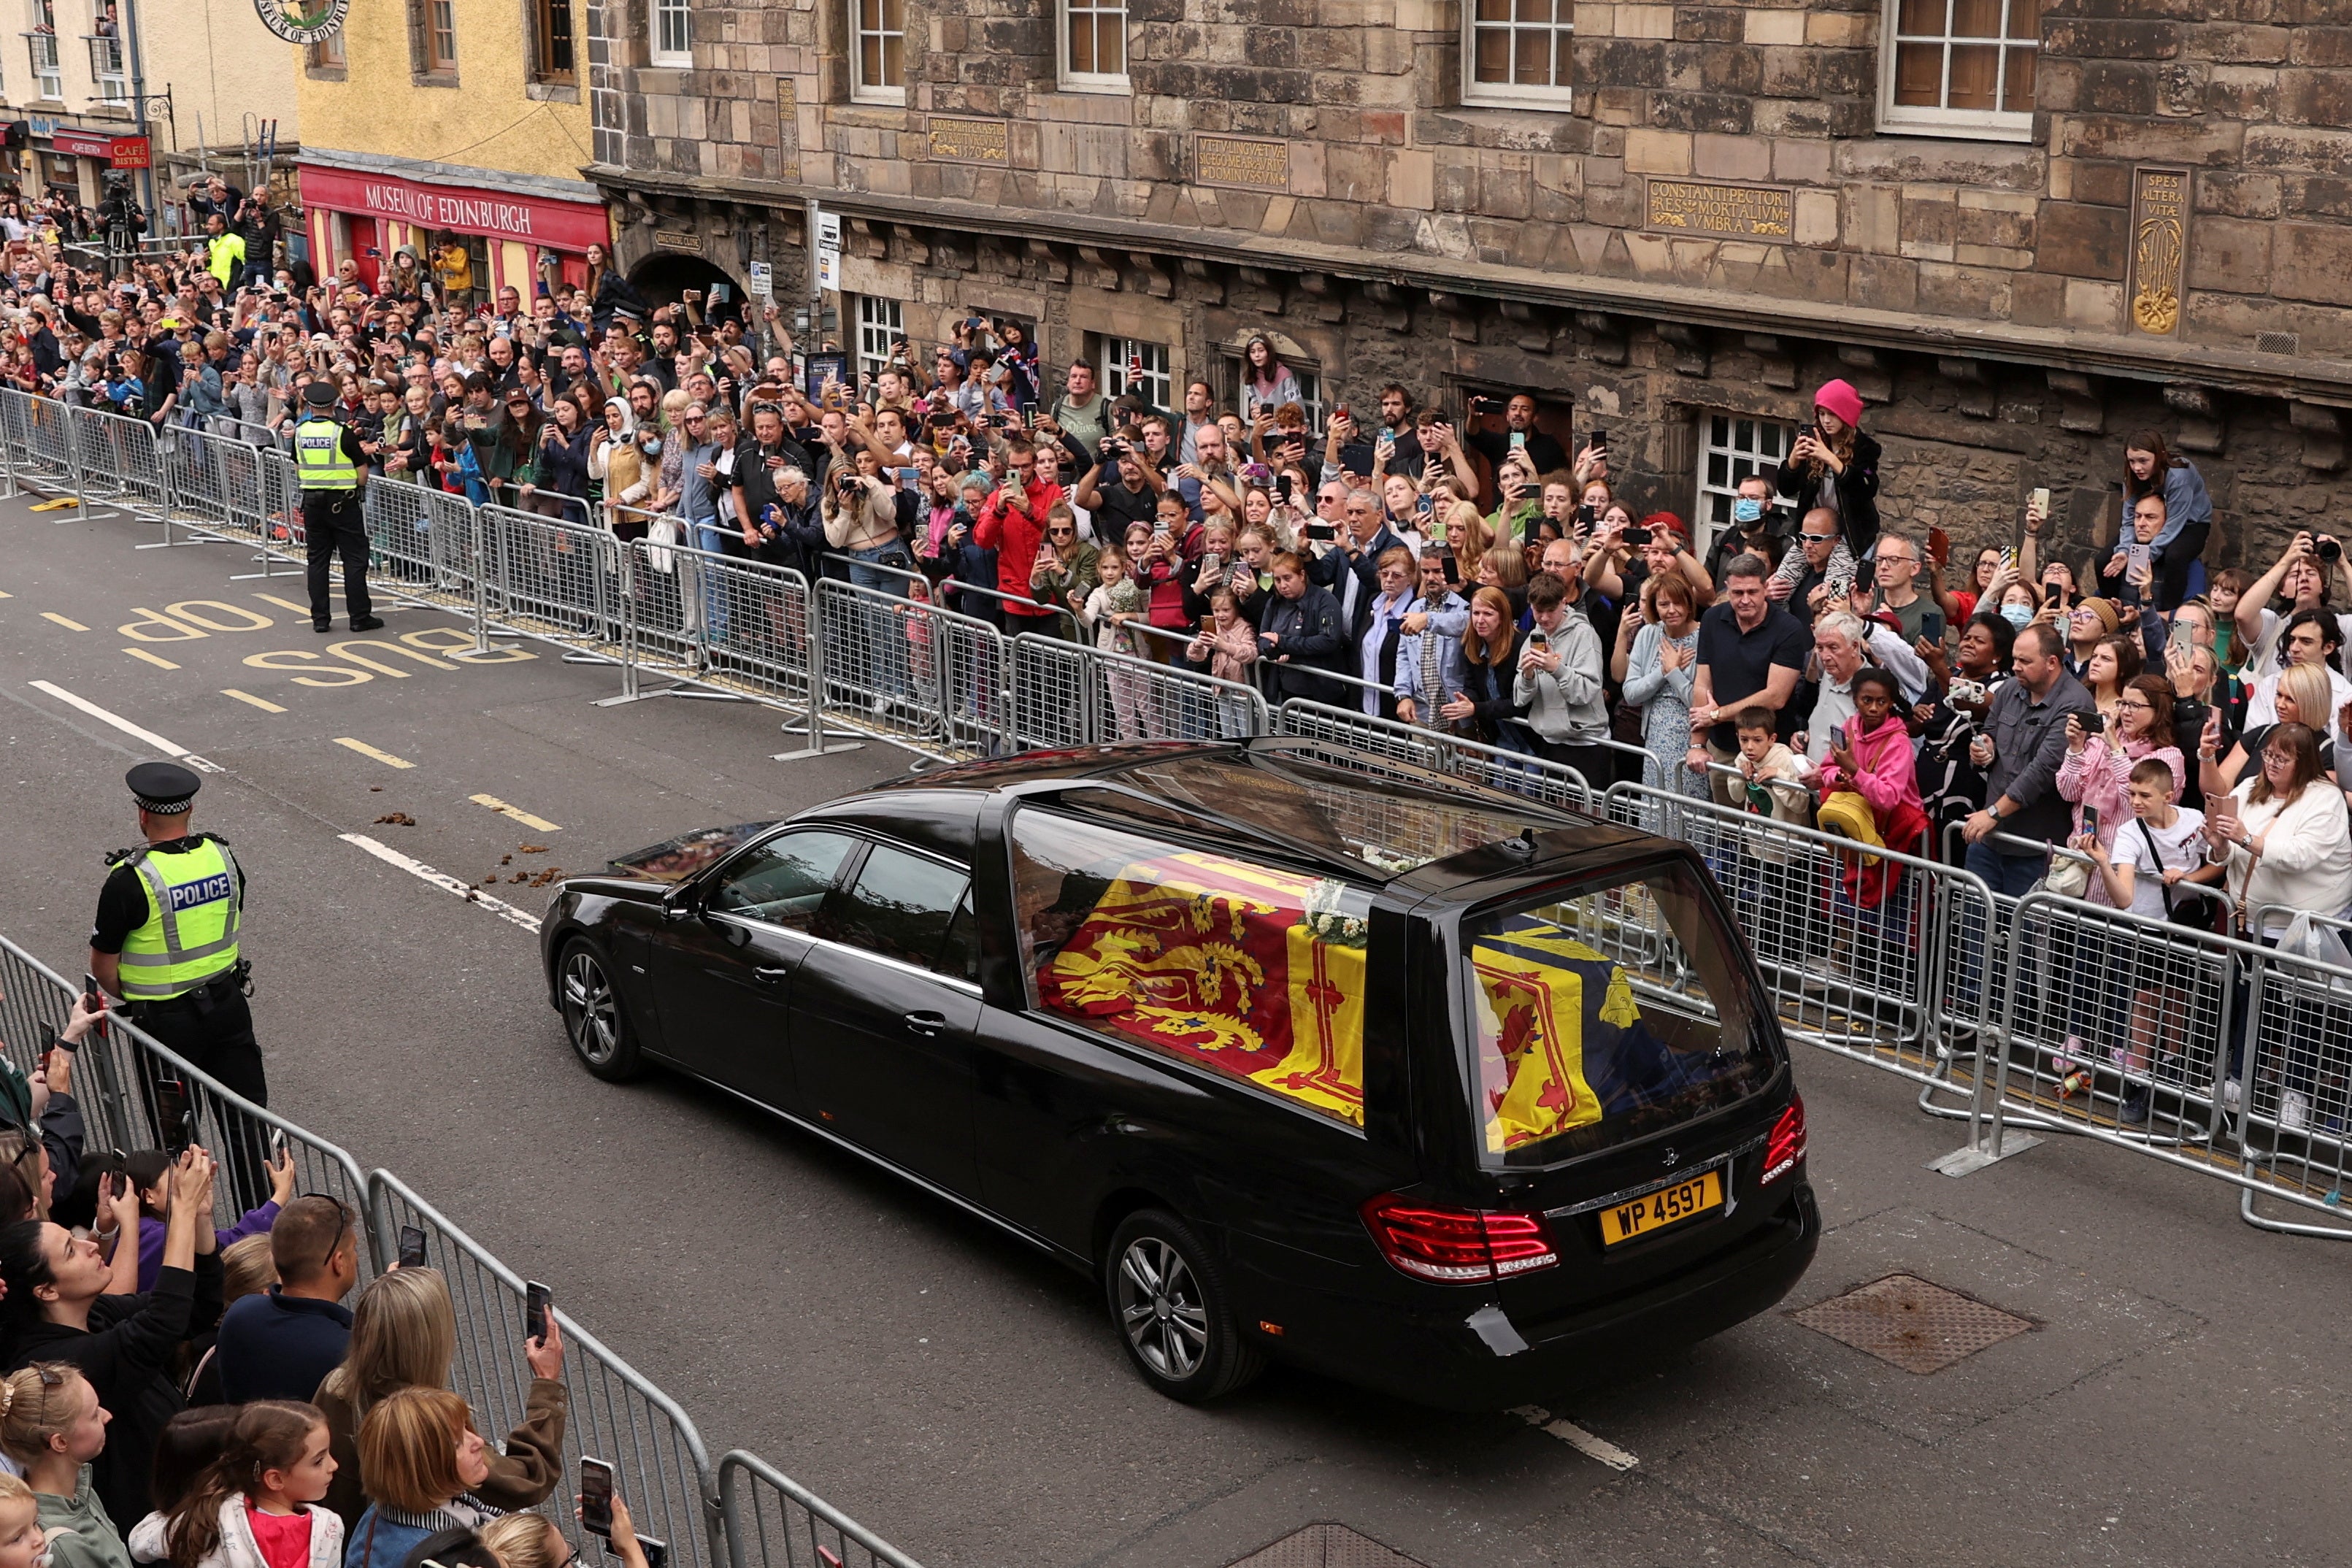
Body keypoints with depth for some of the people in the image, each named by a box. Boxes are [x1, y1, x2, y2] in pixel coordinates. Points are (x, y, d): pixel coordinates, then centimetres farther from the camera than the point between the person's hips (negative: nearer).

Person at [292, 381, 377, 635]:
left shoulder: (300, 432, 1)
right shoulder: (343, 432, -12)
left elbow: (298, 471, 12)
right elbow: (362, 475, -9)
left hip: (312, 501, 4)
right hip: (343, 502, -4)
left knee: (318, 559, 10)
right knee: (355, 559, 2)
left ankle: (320, 618, 10)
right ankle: (360, 617, 1)